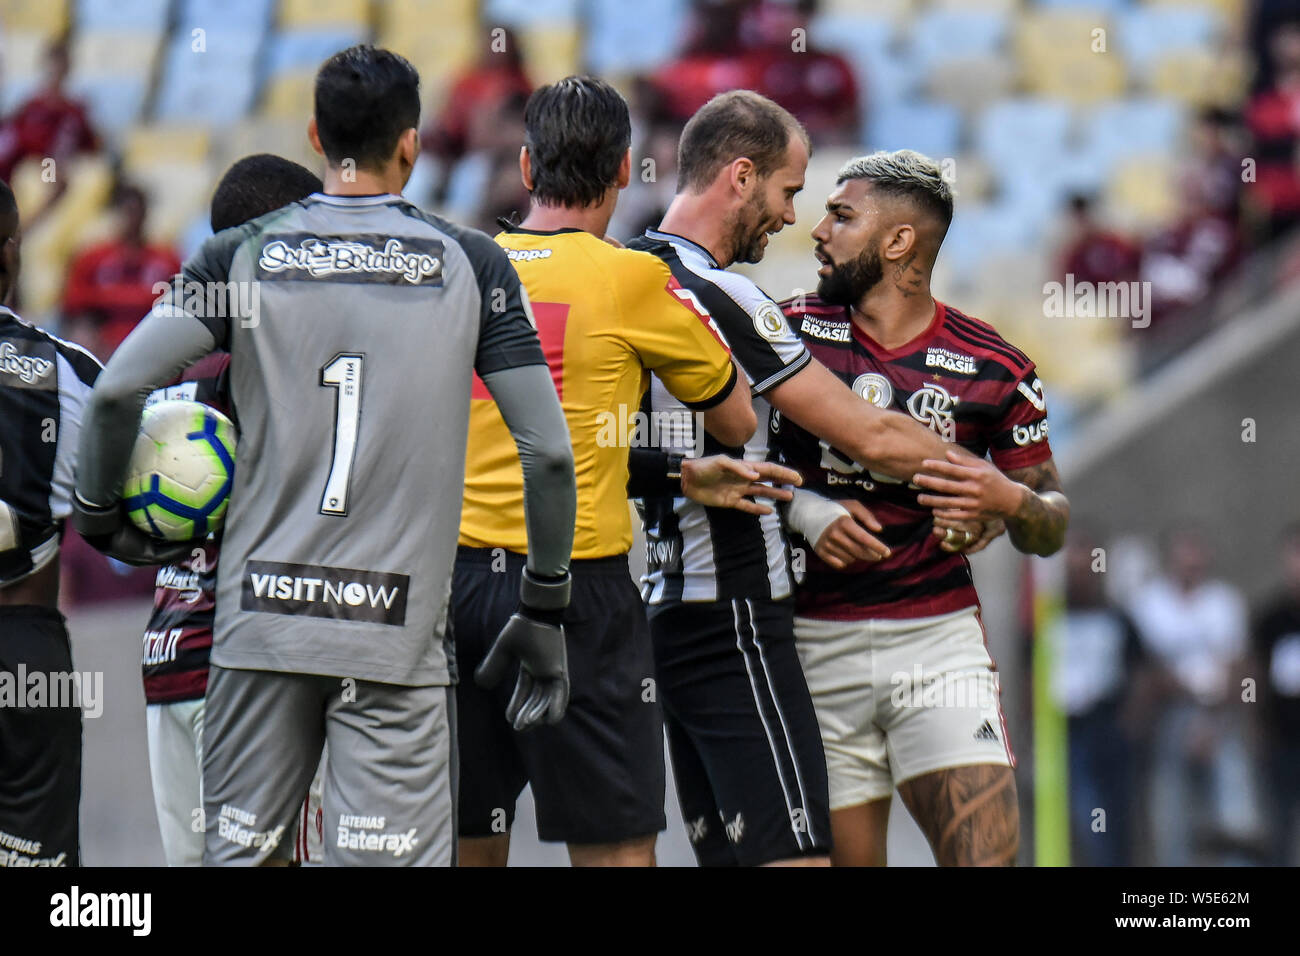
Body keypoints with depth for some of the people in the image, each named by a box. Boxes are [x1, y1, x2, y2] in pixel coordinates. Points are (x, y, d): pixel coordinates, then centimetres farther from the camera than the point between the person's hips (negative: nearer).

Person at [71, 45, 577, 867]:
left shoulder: (243, 255, 4)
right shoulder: (469, 265, 3)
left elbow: (117, 391, -6)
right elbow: (549, 452, 0)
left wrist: (98, 509, 13)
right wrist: (546, 612, 11)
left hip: (260, 613, 2)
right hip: (399, 637, -2)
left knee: (237, 850, 11)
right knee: (394, 856, -3)